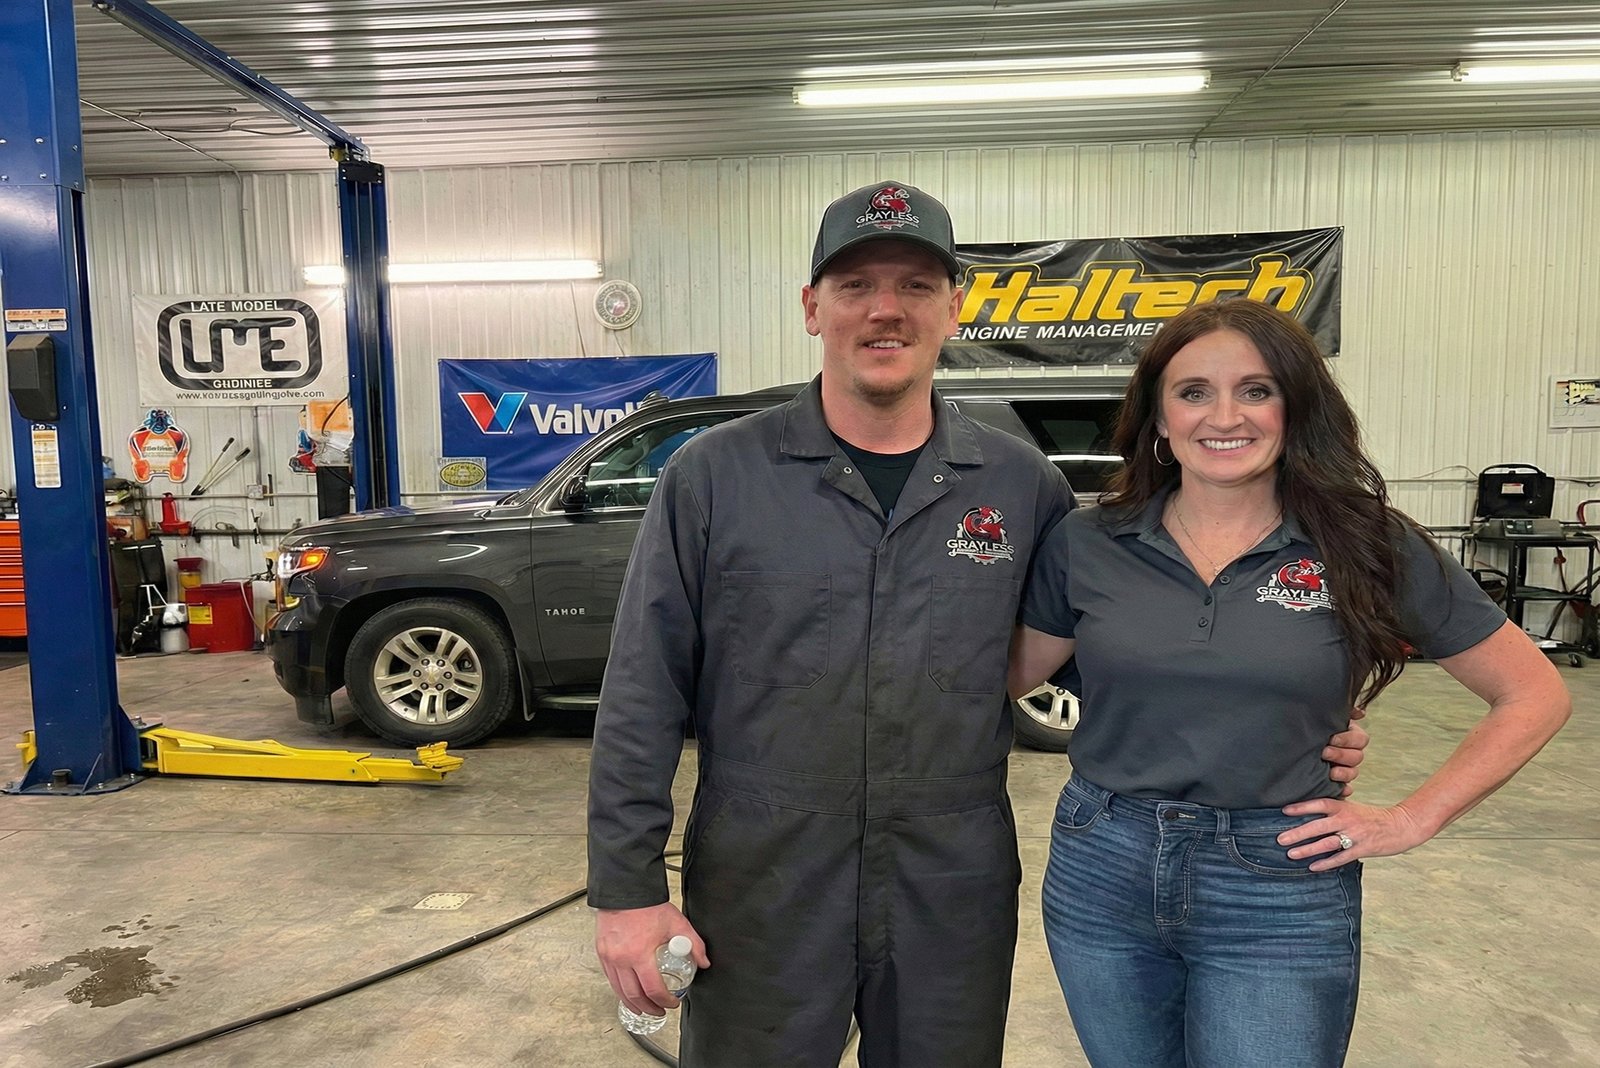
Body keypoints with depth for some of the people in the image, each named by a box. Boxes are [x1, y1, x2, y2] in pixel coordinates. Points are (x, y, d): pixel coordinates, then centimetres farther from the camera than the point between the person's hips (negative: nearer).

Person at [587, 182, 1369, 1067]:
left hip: (954, 896, 2)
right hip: (760, 892, -1)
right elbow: (642, 696, -4)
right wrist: (625, 886, -6)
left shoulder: (1023, 486, 0)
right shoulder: (714, 475, -6)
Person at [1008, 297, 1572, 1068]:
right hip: (1100, 877, 2)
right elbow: (1012, 677, 7)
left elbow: (1534, 696, 2)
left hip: (1280, 894, -2)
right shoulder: (1086, 544, -3)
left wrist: (1413, 820, -4)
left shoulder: (1367, 547, -6)